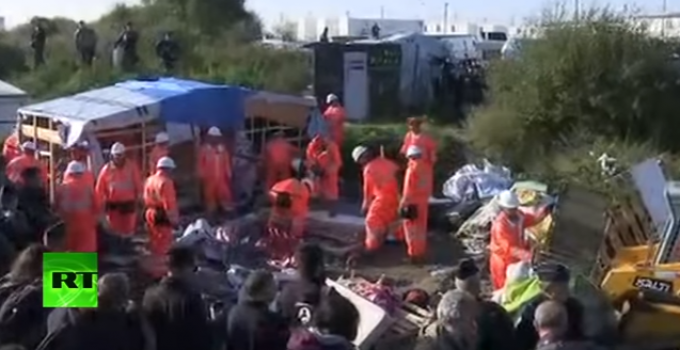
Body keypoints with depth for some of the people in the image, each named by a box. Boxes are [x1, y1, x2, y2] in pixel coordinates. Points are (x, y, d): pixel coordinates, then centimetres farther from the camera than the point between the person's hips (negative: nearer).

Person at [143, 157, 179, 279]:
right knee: (163, 244, -2)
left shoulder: (149, 180, 10)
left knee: (155, 243, 20)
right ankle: (160, 270, 0)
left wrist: (151, 209, 20)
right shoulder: (166, 182, -19)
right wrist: (174, 219, -13)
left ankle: (155, 268, 30)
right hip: (163, 217, -9)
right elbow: (170, 203, -20)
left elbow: (146, 199, 14)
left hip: (150, 215, 9)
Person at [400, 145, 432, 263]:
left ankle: (414, 253, 5)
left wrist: (403, 203, -13)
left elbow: (408, 190, -20)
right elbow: (429, 187, 8)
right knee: (422, 227, 16)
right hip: (424, 201, 7)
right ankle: (422, 252, 25)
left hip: (413, 203, -7)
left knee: (412, 228, 2)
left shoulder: (412, 169, -20)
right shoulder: (427, 167, 2)